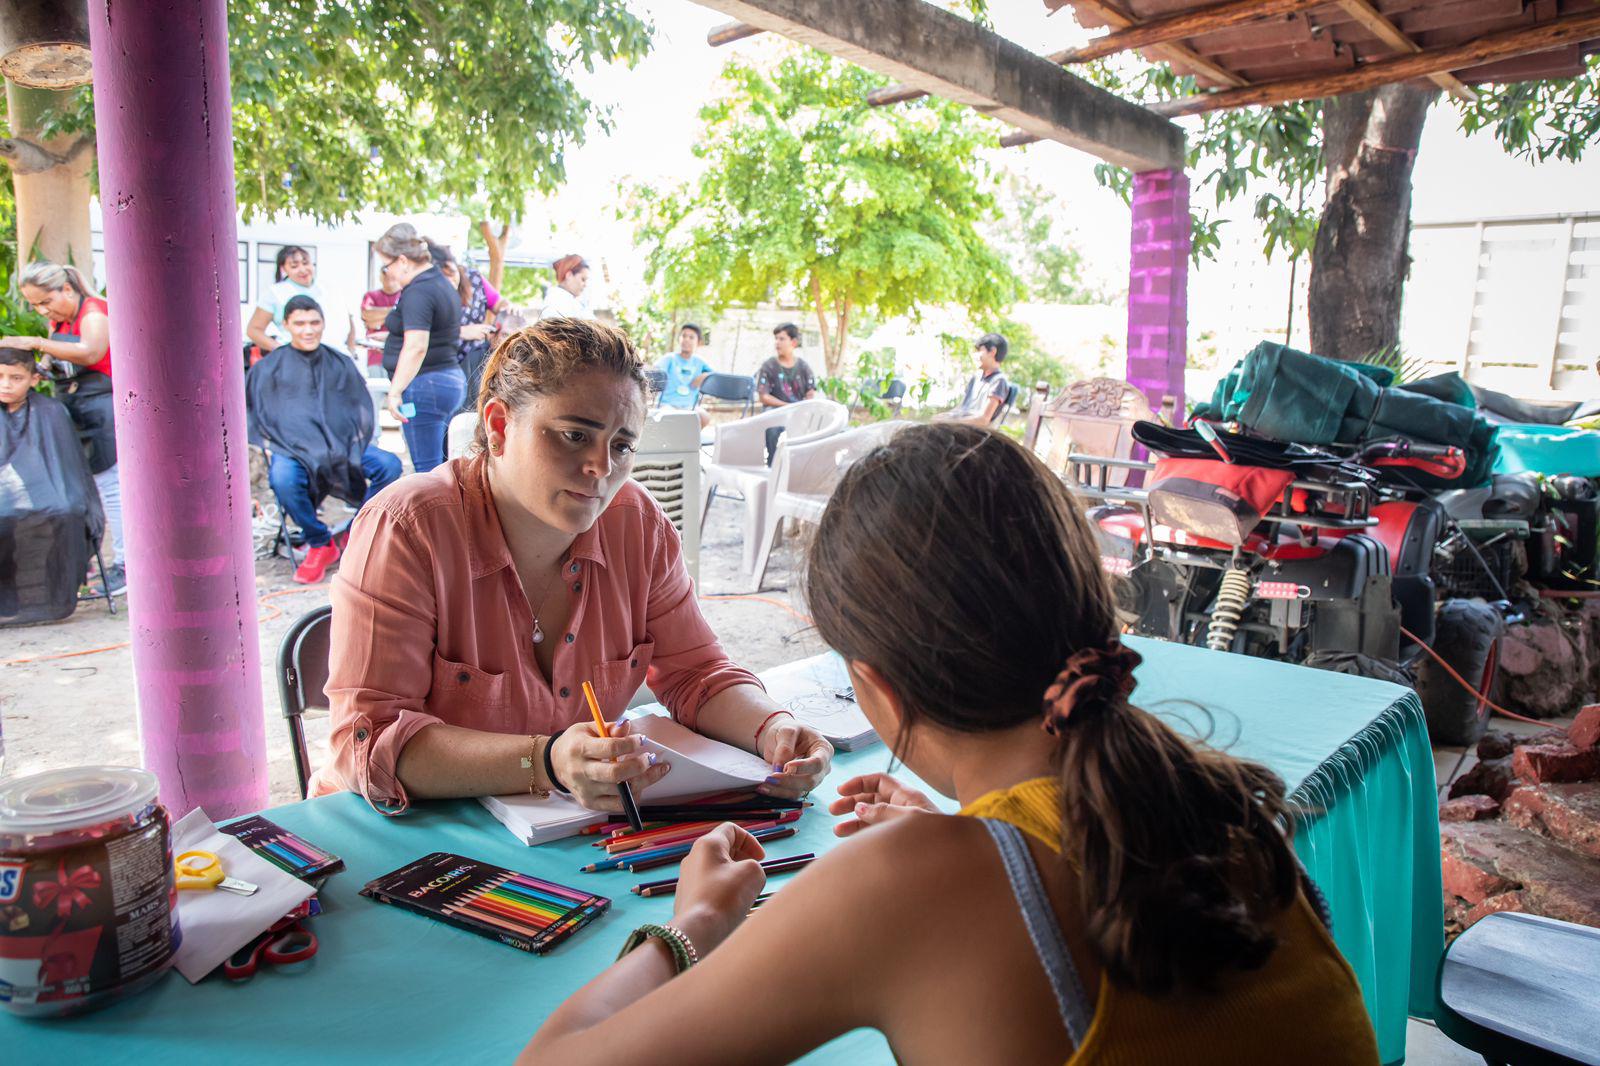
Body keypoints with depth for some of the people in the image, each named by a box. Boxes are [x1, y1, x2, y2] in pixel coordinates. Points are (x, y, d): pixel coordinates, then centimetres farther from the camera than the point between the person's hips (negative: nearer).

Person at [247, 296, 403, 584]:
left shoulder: (341, 364, 21)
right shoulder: (267, 369, 15)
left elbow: (362, 409, 22)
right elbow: (258, 419, 13)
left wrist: (358, 441, 4)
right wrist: (270, 449, -5)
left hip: (343, 447, 2)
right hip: (293, 449, -2)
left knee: (390, 464, -26)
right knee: (283, 478, -37)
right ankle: (319, 544, -14)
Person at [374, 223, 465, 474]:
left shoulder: (418, 291, -15)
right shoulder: (442, 284, 16)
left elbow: (416, 347, -24)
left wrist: (395, 391, -21)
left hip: (425, 385, -10)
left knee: (427, 467, -7)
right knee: (440, 464, 14)